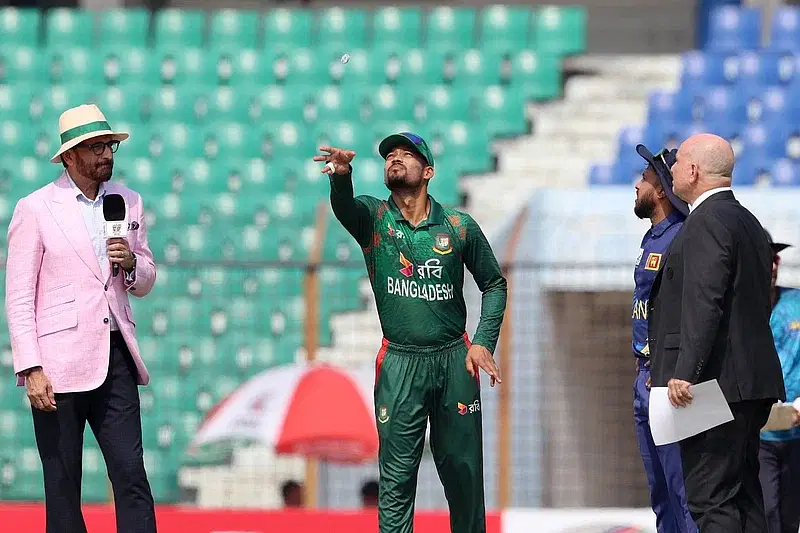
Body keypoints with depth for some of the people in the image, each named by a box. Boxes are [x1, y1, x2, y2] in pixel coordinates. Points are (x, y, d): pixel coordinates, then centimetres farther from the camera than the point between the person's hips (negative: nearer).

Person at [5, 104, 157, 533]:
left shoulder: (128, 203, 12)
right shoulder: (35, 209, -2)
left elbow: (144, 282, 21)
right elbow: (18, 297, -4)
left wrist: (131, 263, -3)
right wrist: (31, 369, -12)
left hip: (115, 358, 4)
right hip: (60, 364, -4)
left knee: (131, 475, -4)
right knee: (62, 485, 1)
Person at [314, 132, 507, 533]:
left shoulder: (459, 226, 2)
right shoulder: (372, 218, 1)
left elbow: (494, 284, 12)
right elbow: (344, 206, -23)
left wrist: (483, 342, -1)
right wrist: (341, 176, -47)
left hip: (454, 361, 1)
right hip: (399, 365, -1)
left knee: (463, 471, 8)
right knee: (397, 477, -3)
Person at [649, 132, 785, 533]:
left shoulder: (707, 223, -12)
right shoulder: (747, 222, 20)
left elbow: (704, 303, -22)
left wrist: (685, 373, -25)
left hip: (717, 381, -10)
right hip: (753, 384, 10)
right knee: (743, 497, 11)